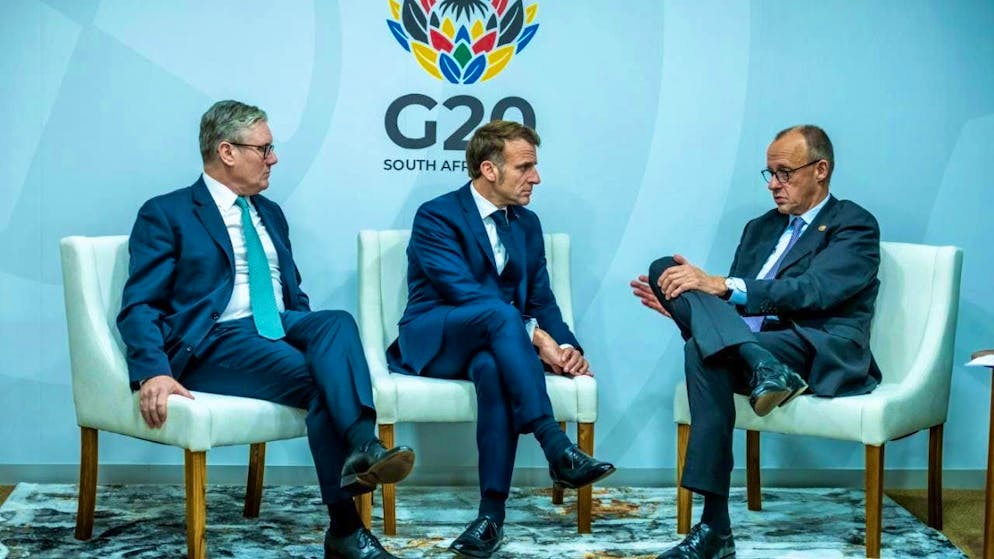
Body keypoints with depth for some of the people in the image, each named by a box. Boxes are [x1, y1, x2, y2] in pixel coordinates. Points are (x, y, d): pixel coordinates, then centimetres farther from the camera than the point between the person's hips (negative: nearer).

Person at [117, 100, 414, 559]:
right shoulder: (166, 214, 2)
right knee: (317, 378, -29)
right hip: (215, 343, -5)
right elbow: (139, 307, -7)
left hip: (279, 330, 6)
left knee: (337, 321, -28)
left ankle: (362, 445, -46)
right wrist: (154, 373, -26)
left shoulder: (269, 213, 22)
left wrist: (319, 341, 2)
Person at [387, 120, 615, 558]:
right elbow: (465, 292, -20)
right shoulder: (437, 216, -8)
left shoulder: (527, 224, 13)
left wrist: (568, 347, -12)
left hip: (492, 344, 4)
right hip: (435, 341, -4)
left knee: (493, 366, -37)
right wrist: (535, 337, -27)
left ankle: (493, 512, -37)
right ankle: (557, 449, -44)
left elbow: (542, 300, 9)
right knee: (500, 313, -38)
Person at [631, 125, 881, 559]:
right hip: (758, 341, 6)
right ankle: (762, 367, -37)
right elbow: (732, 299, 21)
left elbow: (813, 291, -14)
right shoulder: (761, 228, 26)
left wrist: (721, 286, -22)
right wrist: (680, 305, -1)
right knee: (665, 268, -16)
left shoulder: (854, 226, 4)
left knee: (704, 352, -33)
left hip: (824, 353, -6)